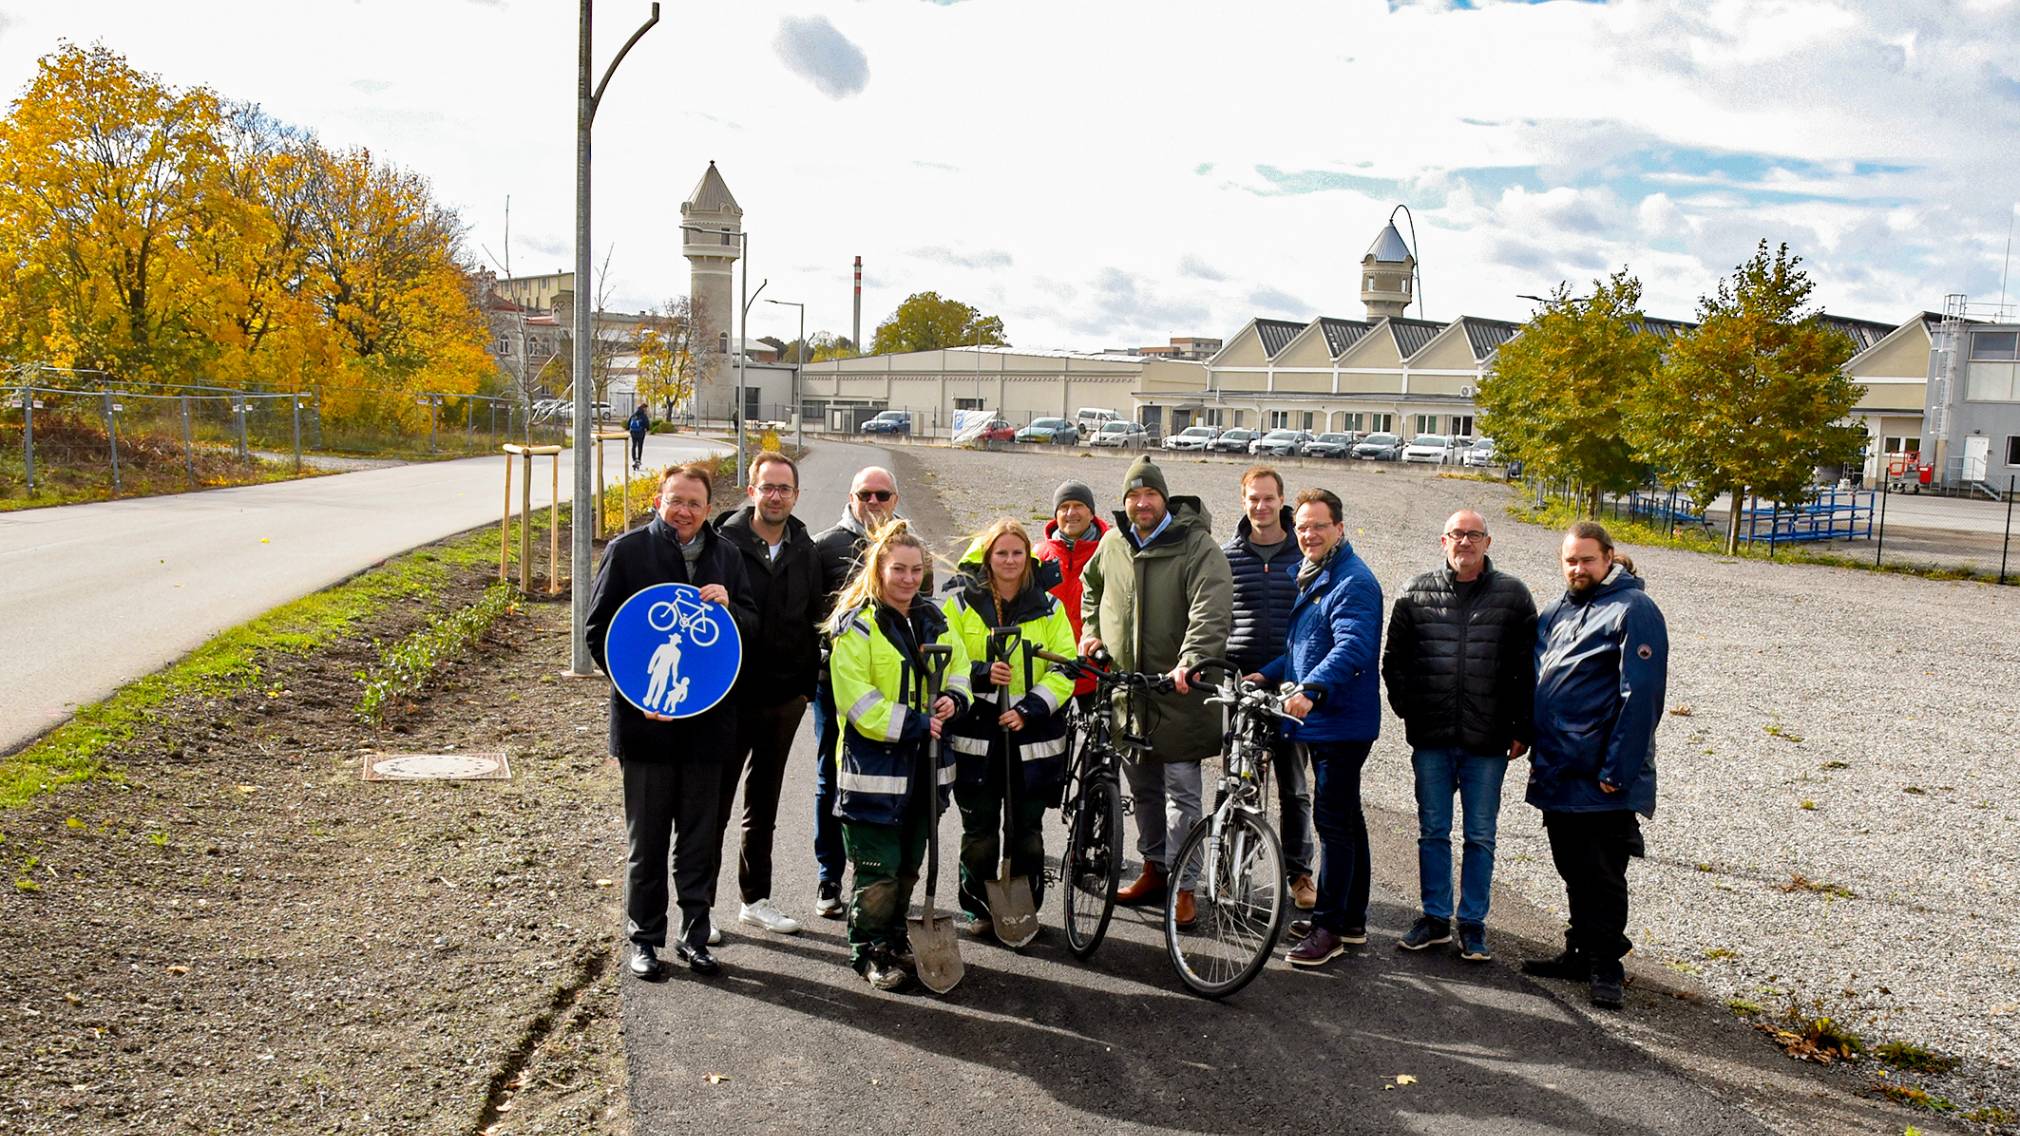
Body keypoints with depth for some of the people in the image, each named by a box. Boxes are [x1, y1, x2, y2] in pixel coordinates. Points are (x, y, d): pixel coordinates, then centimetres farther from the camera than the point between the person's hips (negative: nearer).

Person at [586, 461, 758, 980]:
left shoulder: (726, 555, 7)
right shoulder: (627, 551, -4)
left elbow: (752, 627, 10)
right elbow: (599, 630, -3)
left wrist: (729, 607, -13)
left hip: (708, 718, 3)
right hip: (645, 719, -3)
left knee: (701, 839, 11)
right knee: (646, 840, 9)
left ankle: (694, 936, 23)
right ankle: (644, 938, 22)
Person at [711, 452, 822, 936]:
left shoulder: (805, 551, 5)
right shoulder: (726, 543, -11)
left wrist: (809, 681, 7)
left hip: (785, 697, 5)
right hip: (732, 696, -5)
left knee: (764, 805, 17)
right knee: (715, 803, 4)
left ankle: (756, 899, 29)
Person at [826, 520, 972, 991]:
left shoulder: (932, 621, 10)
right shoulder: (856, 628, -12)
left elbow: (959, 665, 18)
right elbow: (860, 705, -17)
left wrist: (953, 698, -4)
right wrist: (915, 724, -22)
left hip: (924, 766, 7)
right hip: (874, 765, -7)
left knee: (909, 865, 17)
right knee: (877, 871, -2)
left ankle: (895, 941, 32)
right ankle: (868, 952, 14)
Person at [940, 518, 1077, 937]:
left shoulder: (1048, 606, 5)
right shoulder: (960, 603, 2)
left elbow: (1065, 669, 1)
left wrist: (1029, 710, -12)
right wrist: (982, 674, -18)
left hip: (1033, 737, 1)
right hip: (975, 734, -1)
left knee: (1026, 830, 7)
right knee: (980, 830, 5)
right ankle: (977, 909, 19)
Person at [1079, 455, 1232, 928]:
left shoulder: (1197, 546, -13)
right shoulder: (1113, 543, 7)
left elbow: (1212, 609, -26)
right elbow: (1091, 584, 29)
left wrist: (1191, 659, -40)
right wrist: (1091, 631, 16)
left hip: (1177, 693, -6)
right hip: (1126, 688, 6)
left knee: (1181, 791, -2)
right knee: (1143, 787, 17)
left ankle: (1182, 887, 6)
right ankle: (1154, 869, 32)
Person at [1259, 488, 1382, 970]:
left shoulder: (1353, 582, -16)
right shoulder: (1313, 576, 16)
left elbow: (1351, 648, -30)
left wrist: (1310, 689, -42)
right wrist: (1267, 674, 10)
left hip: (1341, 723, -10)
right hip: (1321, 719, 10)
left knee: (1333, 822, -6)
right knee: (1345, 818, 16)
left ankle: (1329, 927, 0)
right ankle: (1351, 919, 27)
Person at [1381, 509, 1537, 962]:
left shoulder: (1513, 595, 2)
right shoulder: (1415, 593, 4)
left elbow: (1528, 668, 3)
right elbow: (1394, 657, 11)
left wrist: (1523, 729, -1)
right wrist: (1407, 709, 2)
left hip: (1487, 740, -1)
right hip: (1431, 738, 1)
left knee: (1480, 837, 7)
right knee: (1433, 832, 10)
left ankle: (1473, 924, 18)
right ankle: (1435, 918, 22)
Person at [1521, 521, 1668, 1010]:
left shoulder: (1634, 611, -11)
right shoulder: (1557, 611, 12)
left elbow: (1641, 696, -17)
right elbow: (1535, 677, 21)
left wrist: (1616, 771, -19)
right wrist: (1536, 748, 13)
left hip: (1602, 781, -7)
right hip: (1557, 774, 7)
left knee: (1601, 876, 1)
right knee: (1574, 871, 16)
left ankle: (1606, 967, 14)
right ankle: (1580, 953, 28)